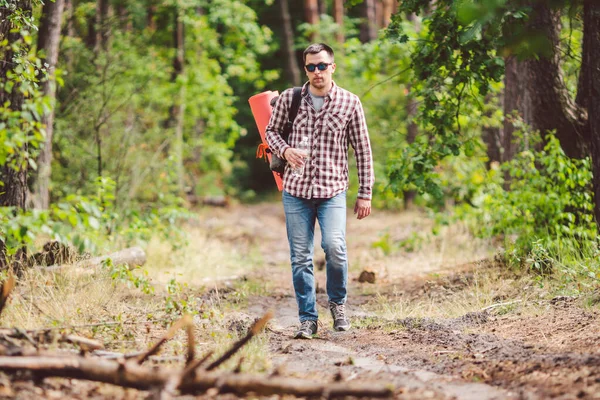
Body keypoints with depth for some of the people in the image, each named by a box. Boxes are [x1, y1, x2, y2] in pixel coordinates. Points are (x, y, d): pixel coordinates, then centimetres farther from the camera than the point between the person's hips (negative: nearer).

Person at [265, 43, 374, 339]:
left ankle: (337, 302, 6)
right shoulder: (289, 98, 4)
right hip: (296, 191, 2)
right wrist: (285, 150, -7)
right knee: (300, 257, 2)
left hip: (332, 191, -2)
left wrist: (365, 194, 2)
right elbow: (271, 131, 16)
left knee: (334, 246, -20)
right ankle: (308, 319, 13)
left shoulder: (349, 103, 0)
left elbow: (363, 150, 4)